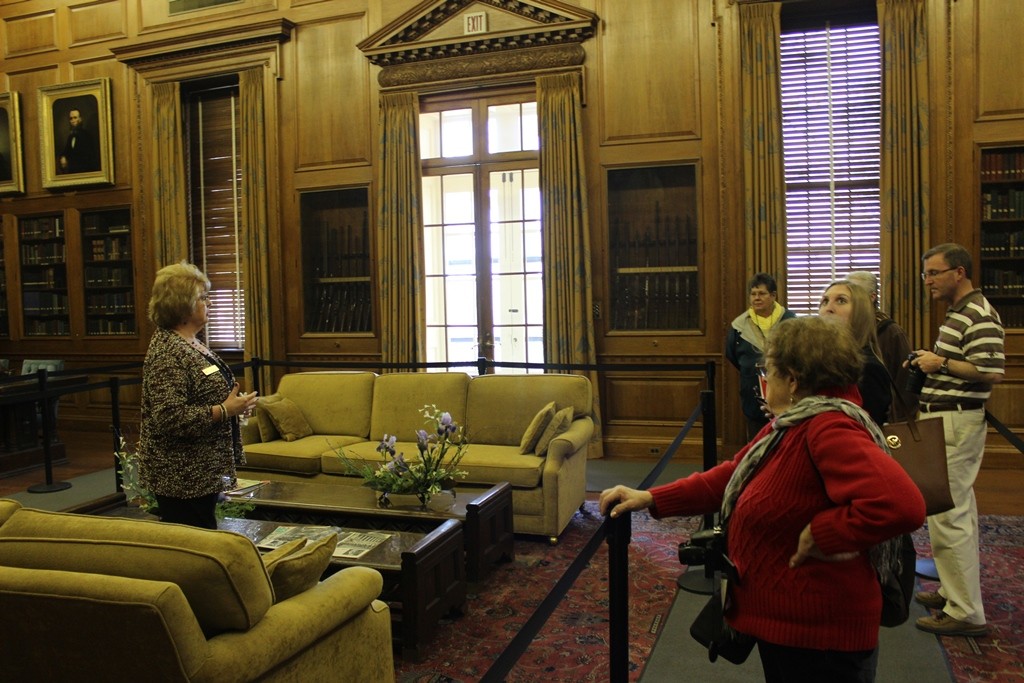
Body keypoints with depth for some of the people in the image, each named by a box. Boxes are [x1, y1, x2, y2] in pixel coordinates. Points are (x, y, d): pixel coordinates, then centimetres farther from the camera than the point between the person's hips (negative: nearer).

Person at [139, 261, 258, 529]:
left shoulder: (191, 342, 11)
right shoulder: (167, 352, -19)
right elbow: (169, 418, -27)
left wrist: (233, 403, 8)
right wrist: (225, 410, -21)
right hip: (182, 477, -10)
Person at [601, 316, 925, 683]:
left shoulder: (830, 428, -27)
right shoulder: (795, 422, 6)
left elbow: (900, 504, -41)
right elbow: (734, 476, 10)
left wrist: (820, 534, -28)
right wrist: (650, 498, 4)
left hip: (817, 637, -10)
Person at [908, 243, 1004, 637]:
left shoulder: (980, 316, -16)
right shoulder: (958, 313, 16)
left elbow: (992, 373, -26)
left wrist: (942, 363, -17)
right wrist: (930, 363, 10)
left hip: (956, 422, -11)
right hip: (944, 419, 11)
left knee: (946, 515, -8)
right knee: (958, 510, 17)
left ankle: (966, 612, 0)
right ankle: (957, 590, 29)